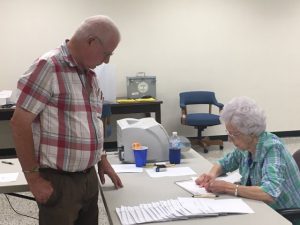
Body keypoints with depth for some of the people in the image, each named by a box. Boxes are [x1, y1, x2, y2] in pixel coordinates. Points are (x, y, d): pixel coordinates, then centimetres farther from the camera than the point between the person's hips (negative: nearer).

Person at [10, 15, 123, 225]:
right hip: (58, 180, -7)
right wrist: (33, 177, -17)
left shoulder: (89, 74, 10)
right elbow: (20, 122, -17)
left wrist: (102, 158, 17)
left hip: (89, 176, 8)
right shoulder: (48, 67, -15)